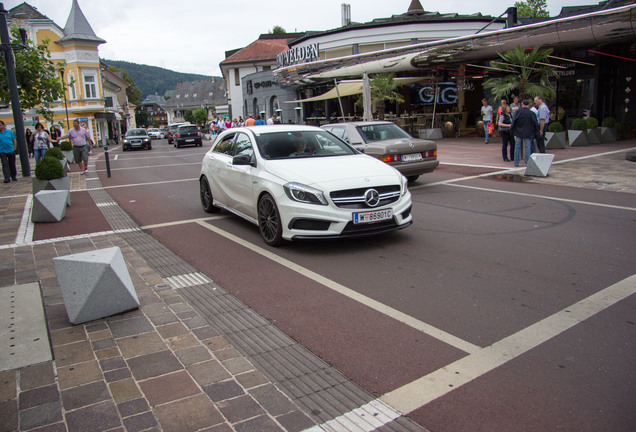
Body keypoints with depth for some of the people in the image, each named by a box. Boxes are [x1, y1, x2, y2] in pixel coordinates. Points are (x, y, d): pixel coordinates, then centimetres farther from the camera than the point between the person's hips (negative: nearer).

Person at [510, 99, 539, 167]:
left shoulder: (518, 111, -5)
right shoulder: (531, 113, -4)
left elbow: (513, 122, -8)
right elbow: (535, 124, 0)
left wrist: (512, 131, 1)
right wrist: (534, 133, 10)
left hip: (518, 133, 0)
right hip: (528, 134, 0)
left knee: (517, 147, 7)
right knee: (527, 148, 6)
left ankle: (516, 163, 7)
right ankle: (528, 163, 5)